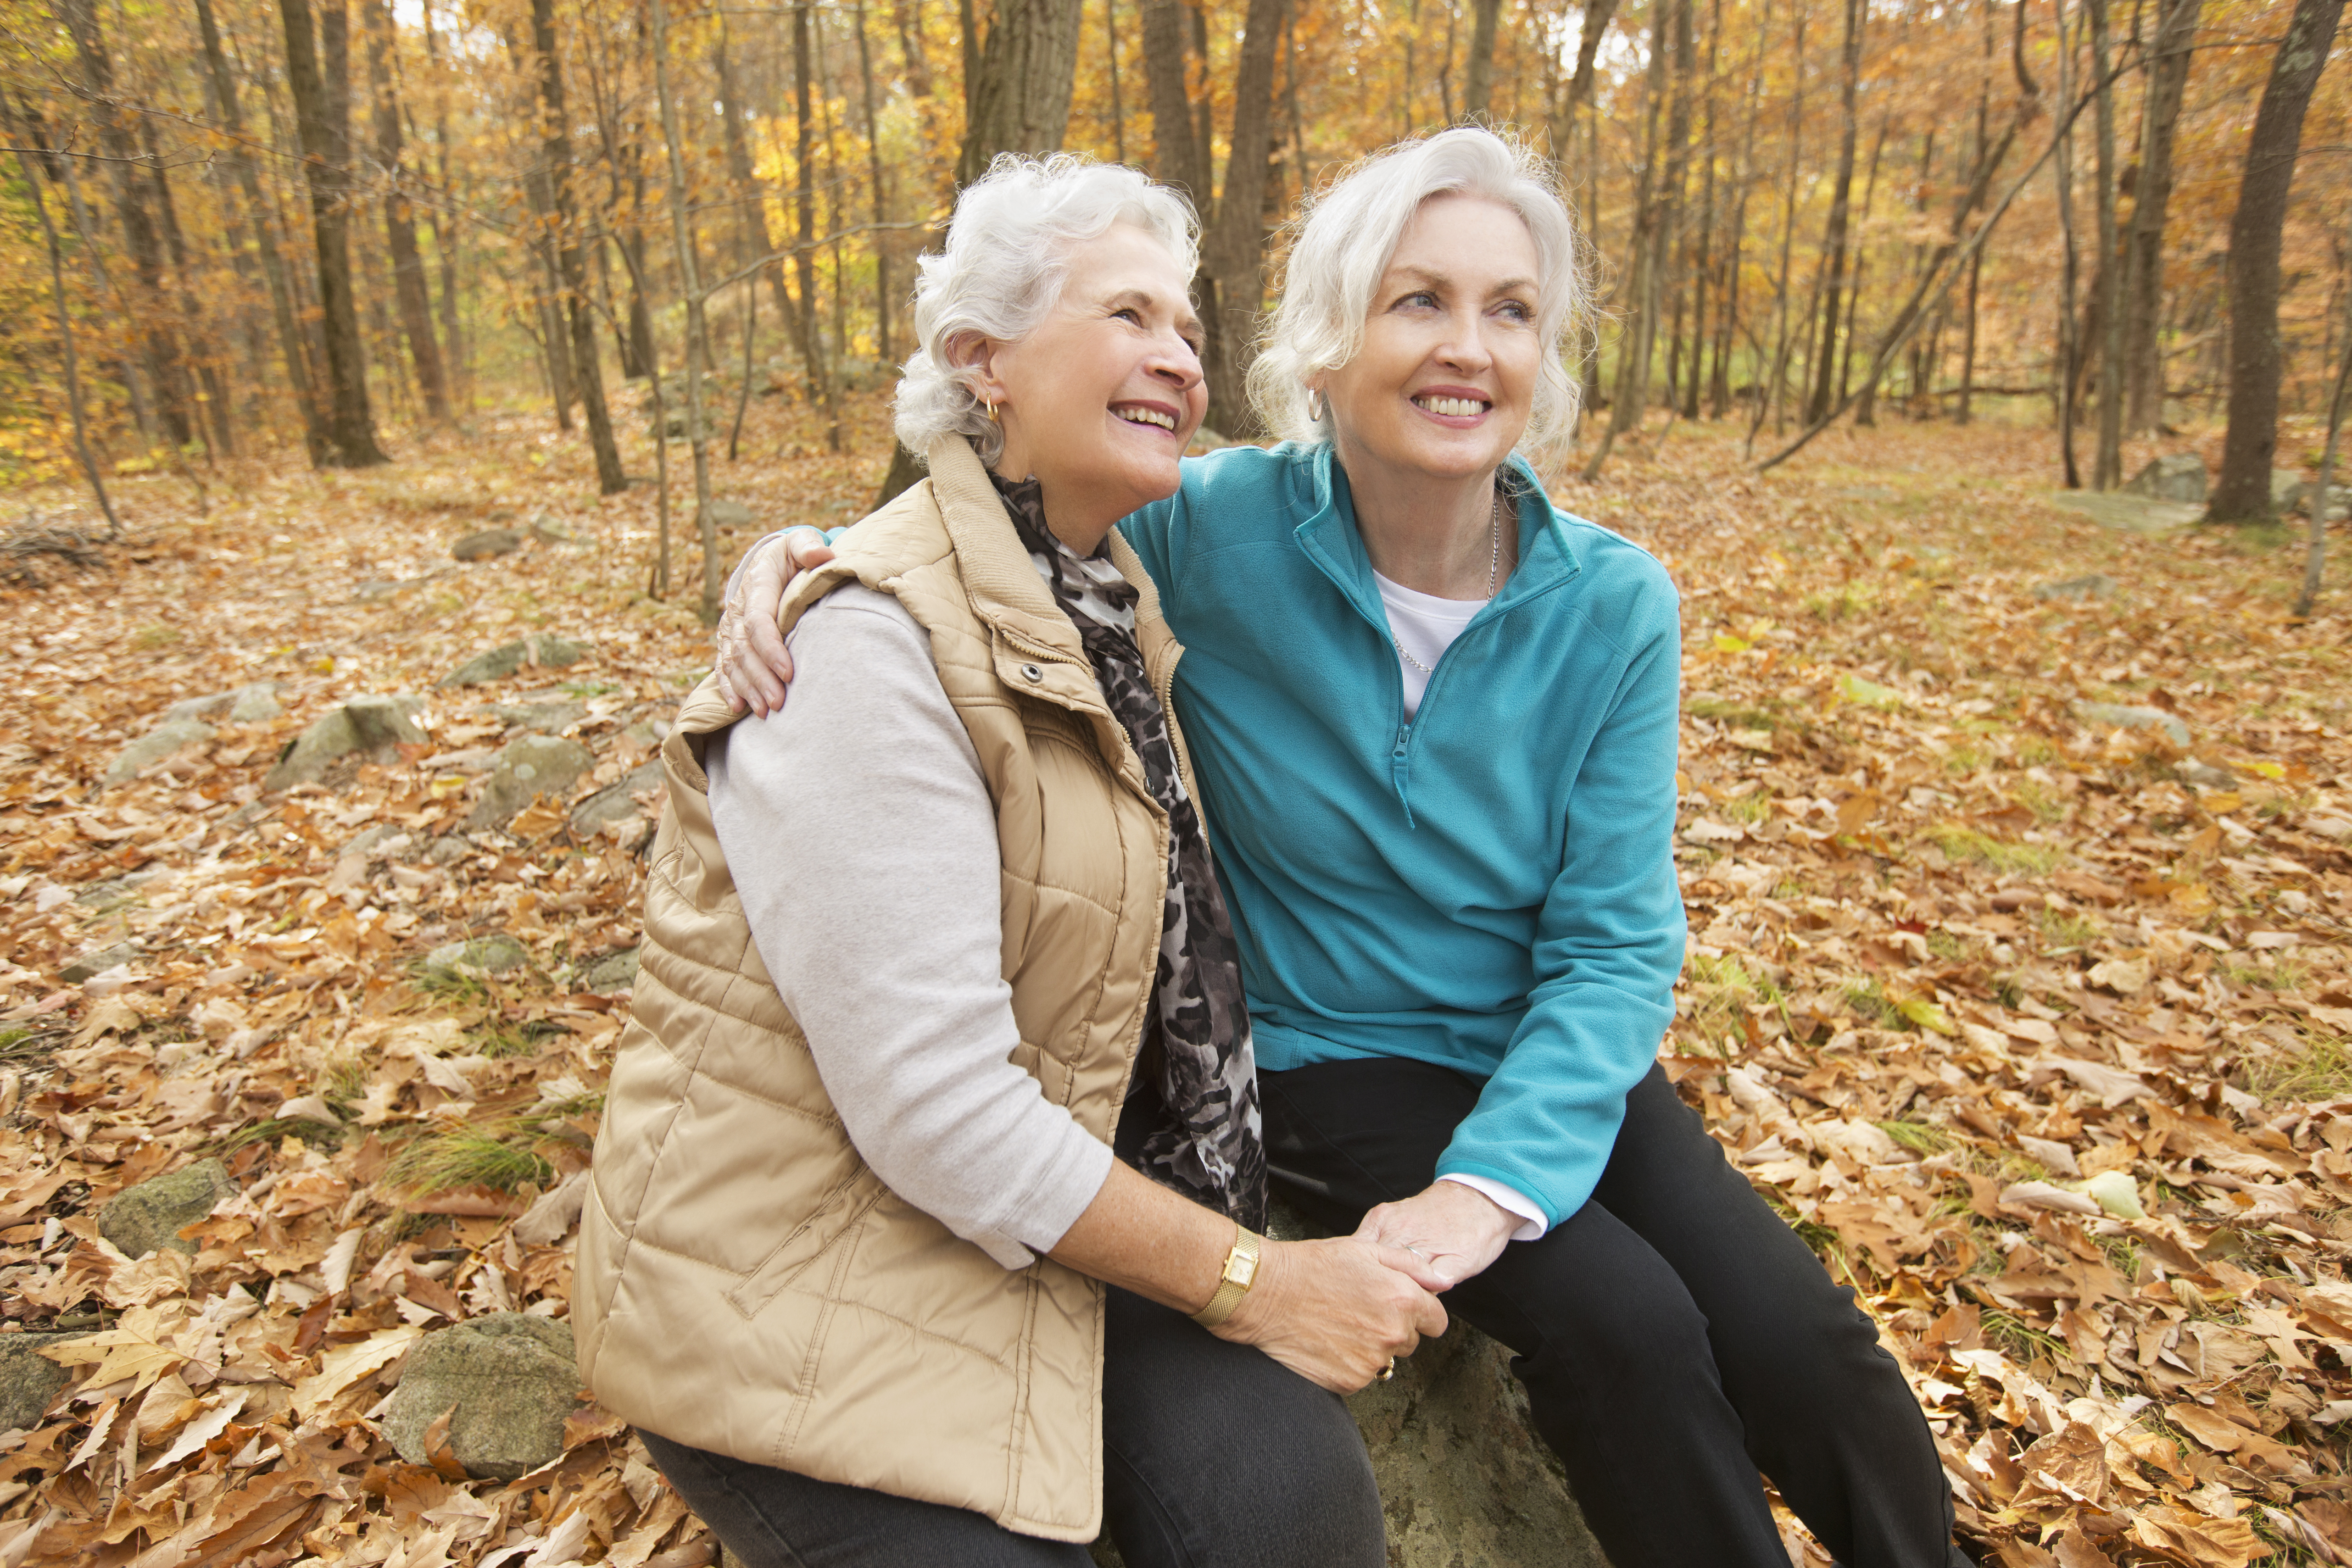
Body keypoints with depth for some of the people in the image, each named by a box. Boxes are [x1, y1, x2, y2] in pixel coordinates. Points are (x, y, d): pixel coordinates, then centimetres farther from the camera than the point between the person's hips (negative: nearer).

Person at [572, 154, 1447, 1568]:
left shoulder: (1114, 604, 7)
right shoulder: (868, 640, -20)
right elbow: (934, 1107, -23)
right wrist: (1248, 1280, -15)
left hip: (1060, 1199, 6)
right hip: (807, 1263, -5)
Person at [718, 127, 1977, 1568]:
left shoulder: (1613, 607, -10)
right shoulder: (1206, 531, -16)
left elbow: (1613, 942, -10)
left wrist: (1493, 1181, -22)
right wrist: (800, 572, -20)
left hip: (1552, 1065, 3)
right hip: (1332, 1059, -2)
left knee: (1807, 1350, -11)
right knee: (1623, 1326, -20)